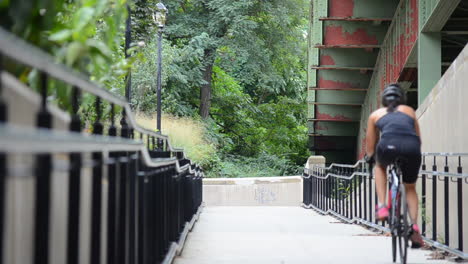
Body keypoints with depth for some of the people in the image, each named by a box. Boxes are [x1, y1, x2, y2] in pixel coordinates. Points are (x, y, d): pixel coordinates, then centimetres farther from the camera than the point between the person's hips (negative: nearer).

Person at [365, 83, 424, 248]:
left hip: (389, 146, -1)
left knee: (380, 166, 35)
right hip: (412, 148, 1)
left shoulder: (376, 114, 28)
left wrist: (369, 156, 50)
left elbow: (370, 147, 32)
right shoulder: (409, 111, 31)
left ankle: (382, 206, 20)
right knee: (410, 188, 25)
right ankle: (414, 225, 7)